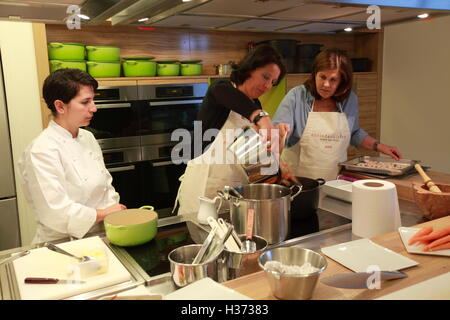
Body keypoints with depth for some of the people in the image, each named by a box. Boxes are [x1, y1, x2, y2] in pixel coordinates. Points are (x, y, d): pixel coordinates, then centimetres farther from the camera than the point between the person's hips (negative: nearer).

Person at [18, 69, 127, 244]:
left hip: (99, 235, 7)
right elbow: (56, 212, -18)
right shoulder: (42, 150, -15)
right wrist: (104, 213, -9)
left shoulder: (88, 138, 8)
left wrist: (115, 212, -3)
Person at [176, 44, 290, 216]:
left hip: (237, 185, 6)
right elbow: (221, 90, -35)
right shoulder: (219, 89, -9)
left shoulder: (255, 105, 10)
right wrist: (260, 116, -49)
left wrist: (276, 132, -10)